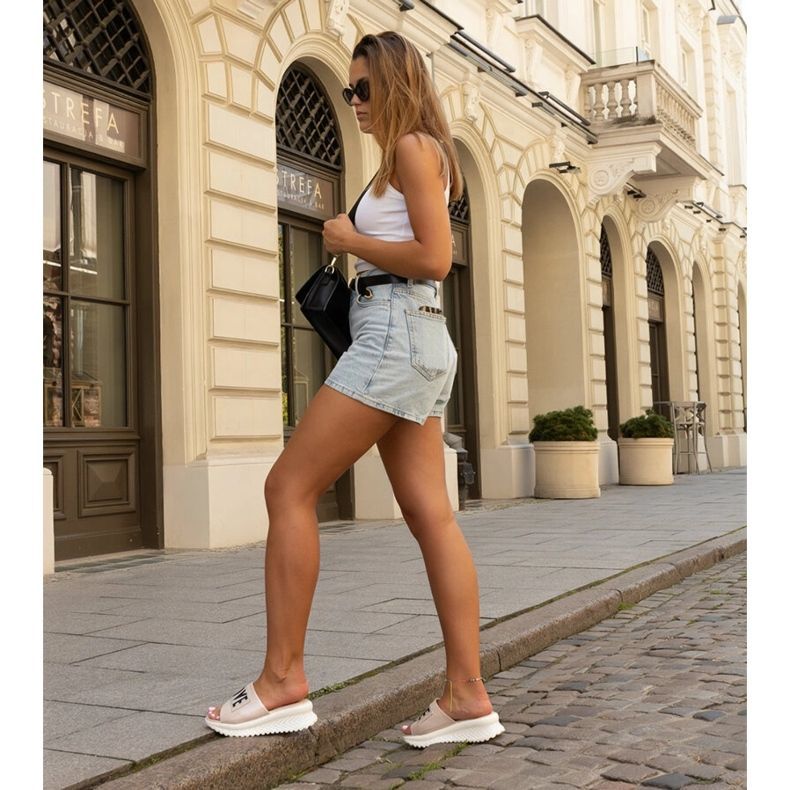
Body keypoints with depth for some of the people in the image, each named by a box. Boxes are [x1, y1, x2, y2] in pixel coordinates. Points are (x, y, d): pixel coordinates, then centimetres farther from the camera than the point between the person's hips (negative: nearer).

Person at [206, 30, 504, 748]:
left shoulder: (413, 147, -4)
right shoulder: (407, 159, 24)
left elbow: (434, 258, -15)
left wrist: (351, 240, -5)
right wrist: (355, 243, 12)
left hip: (396, 332, -10)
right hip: (412, 341, 10)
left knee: (290, 488, -9)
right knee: (431, 515, 2)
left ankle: (283, 680, -5)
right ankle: (468, 695, 2)